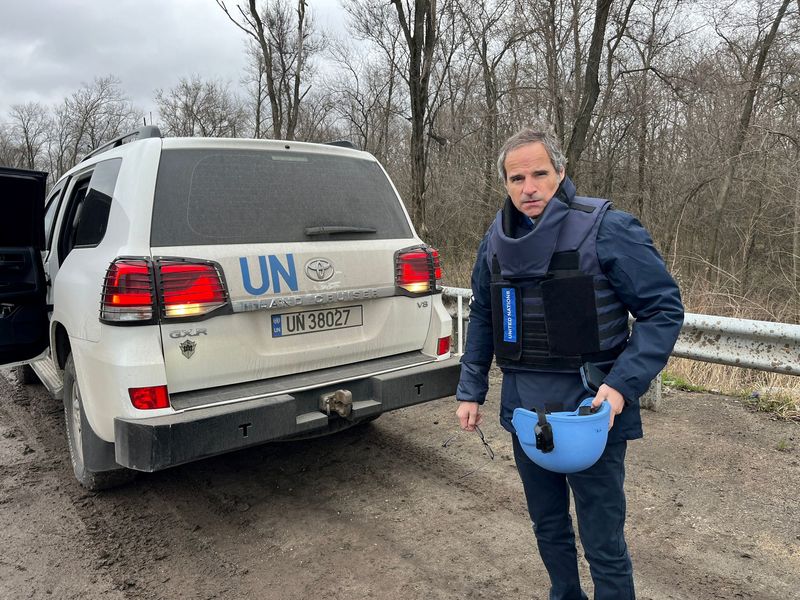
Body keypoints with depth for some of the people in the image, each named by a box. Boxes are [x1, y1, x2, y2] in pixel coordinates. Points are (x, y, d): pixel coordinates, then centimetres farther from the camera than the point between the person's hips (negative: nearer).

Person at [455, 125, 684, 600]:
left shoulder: (606, 229, -13)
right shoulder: (497, 240, 4)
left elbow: (665, 309, -11)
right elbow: (481, 318, 13)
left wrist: (622, 385, -22)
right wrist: (471, 391, 10)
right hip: (523, 410, 6)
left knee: (603, 542, 7)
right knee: (548, 527, 22)